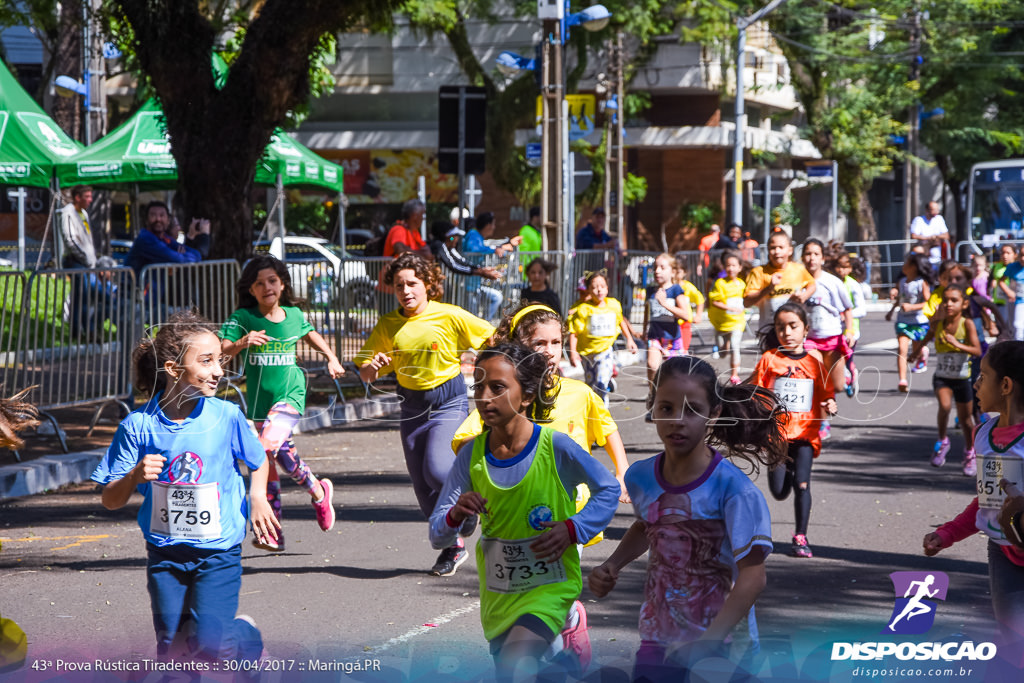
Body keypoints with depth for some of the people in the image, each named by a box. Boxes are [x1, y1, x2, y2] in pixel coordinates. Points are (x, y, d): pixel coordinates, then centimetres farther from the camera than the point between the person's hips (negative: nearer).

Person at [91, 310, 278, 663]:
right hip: (164, 553, 2)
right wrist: (135, 476, -24)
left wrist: (258, 496, -8)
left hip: (219, 551, -1)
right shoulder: (139, 425, -9)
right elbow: (110, 501, -5)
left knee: (209, 647, -13)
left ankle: (247, 633, 21)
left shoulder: (226, 416, -8)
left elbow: (259, 462, 11)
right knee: (172, 652, 6)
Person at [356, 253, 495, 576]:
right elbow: (366, 375, 4)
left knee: (437, 470, -24)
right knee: (423, 486, 4)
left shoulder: (450, 316, -10)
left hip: (449, 403, -4)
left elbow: (494, 339, -3)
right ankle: (452, 547, 23)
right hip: (412, 407, 4)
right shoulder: (388, 325, 0)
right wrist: (372, 366, -18)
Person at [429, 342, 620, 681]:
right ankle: (560, 631, 48)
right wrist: (455, 516, -28)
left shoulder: (555, 447, -17)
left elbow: (608, 490, -2)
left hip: (550, 583, -5)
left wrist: (572, 529, -17)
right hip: (498, 592, 5)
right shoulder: (472, 454, -8)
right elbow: (437, 536, -5)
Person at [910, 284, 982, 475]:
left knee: (965, 418, 11)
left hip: (962, 378, -1)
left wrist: (957, 344, -33)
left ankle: (970, 453, 33)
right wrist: (916, 351, 8)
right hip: (941, 376, 1)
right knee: (944, 405, -26)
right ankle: (942, 442, -4)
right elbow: (925, 340, 17)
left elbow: (977, 351, -22)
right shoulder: (937, 325, -4)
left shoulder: (967, 324, -13)